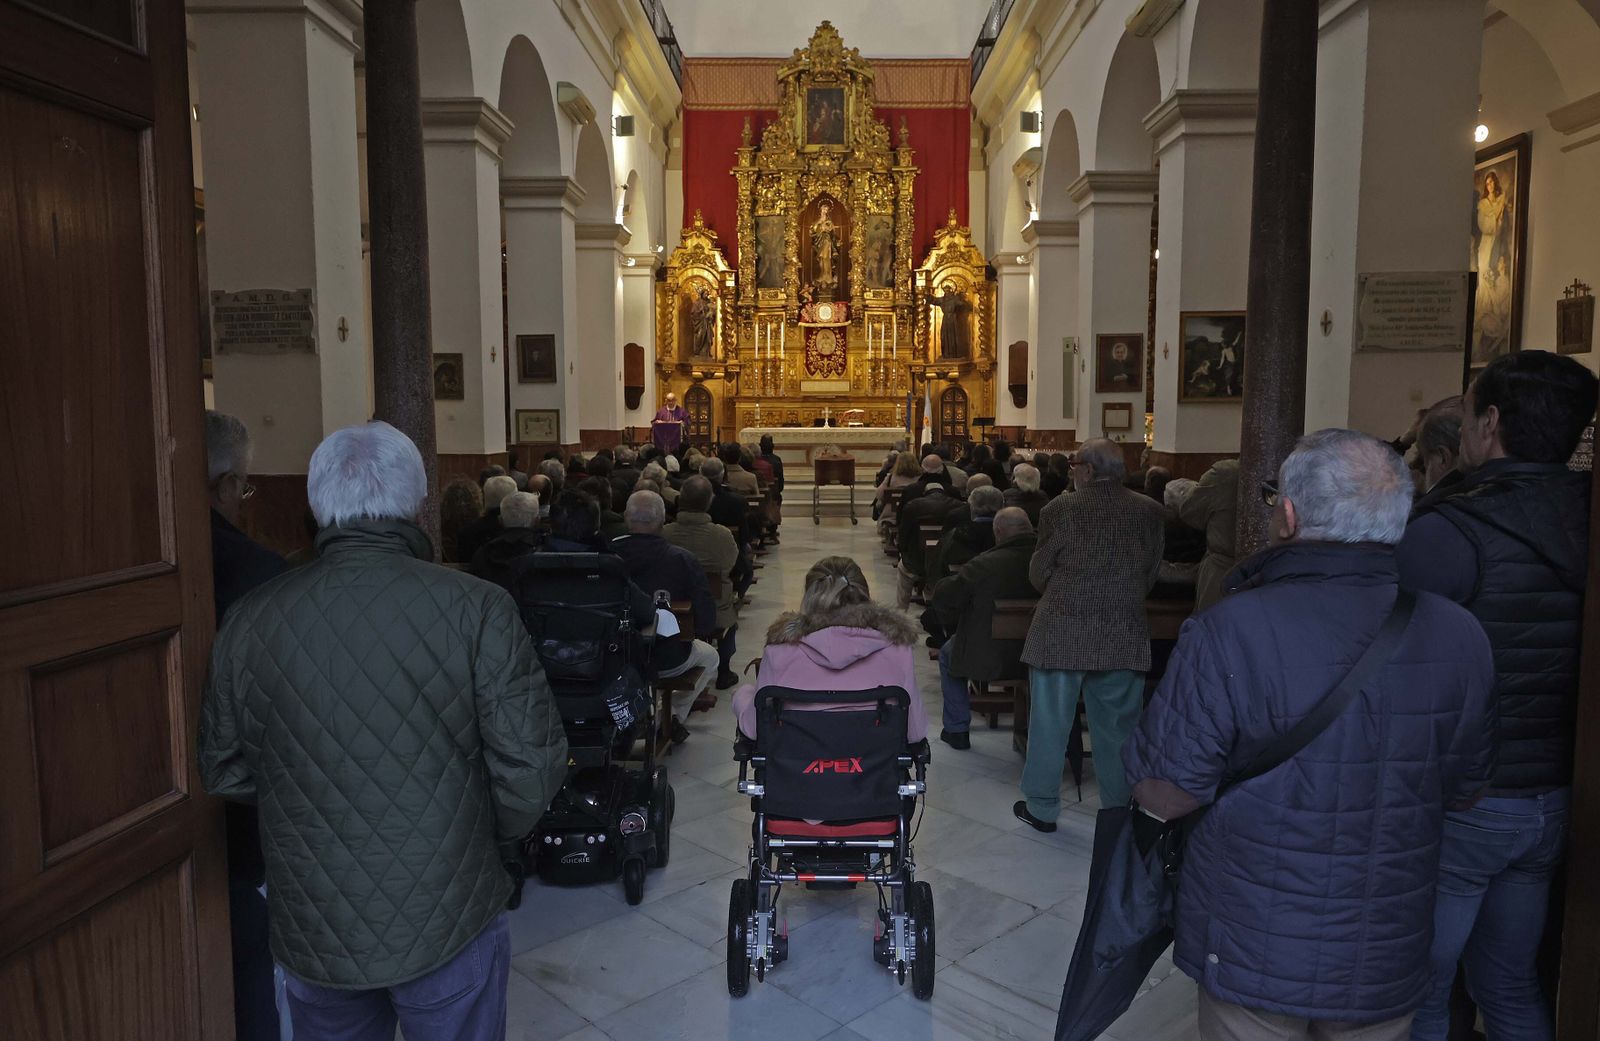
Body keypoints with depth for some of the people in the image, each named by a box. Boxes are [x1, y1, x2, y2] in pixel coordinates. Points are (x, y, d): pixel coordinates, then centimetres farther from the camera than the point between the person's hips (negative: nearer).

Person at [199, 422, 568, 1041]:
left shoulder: (251, 619, -9)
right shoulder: (477, 609, -18)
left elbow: (224, 771, 1)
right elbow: (532, 764, -16)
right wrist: (497, 840, 3)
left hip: (311, 933, 3)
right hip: (448, 921, -2)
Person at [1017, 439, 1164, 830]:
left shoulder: (1061, 509, -10)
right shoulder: (1149, 511, -2)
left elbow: (1039, 571, -3)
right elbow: (1151, 572, 5)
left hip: (1061, 633, -2)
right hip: (1124, 636, 3)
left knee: (1050, 723, 10)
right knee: (1118, 726, 14)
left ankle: (1041, 808, 20)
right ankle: (1120, 808, 24)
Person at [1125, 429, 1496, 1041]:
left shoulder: (1231, 632, -24)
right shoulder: (1462, 638, -9)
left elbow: (1165, 796, -19)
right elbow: (1463, 790, 4)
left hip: (1255, 956, -3)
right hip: (1391, 962, 4)